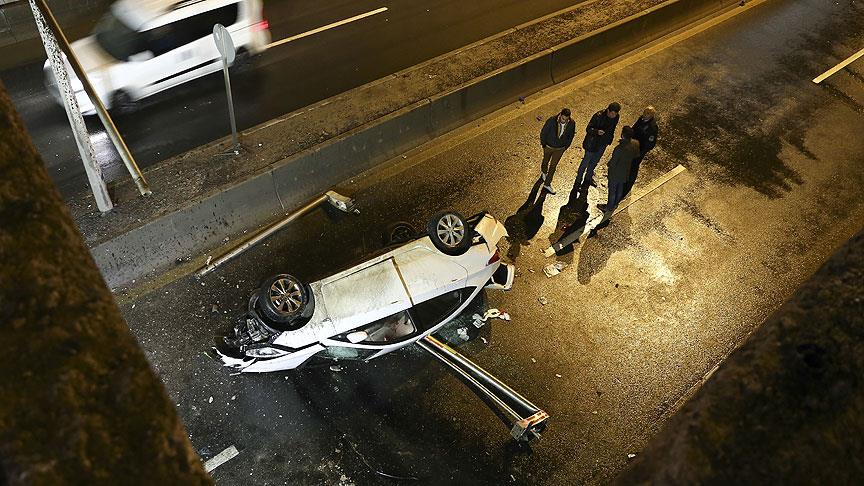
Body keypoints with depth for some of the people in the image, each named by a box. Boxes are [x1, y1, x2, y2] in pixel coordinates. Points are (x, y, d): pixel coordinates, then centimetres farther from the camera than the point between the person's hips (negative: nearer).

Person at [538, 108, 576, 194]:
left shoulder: (572, 124, -20)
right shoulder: (552, 120, -29)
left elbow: (571, 136, 0)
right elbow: (543, 132, -15)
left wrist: (566, 146, 5)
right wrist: (543, 144, -6)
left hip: (560, 149, 1)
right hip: (548, 147, -1)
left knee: (553, 166, 8)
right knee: (546, 161, 25)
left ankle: (547, 184, 22)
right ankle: (544, 172, 58)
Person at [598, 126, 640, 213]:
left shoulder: (620, 148, -39)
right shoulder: (635, 144, -17)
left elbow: (613, 162, -28)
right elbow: (636, 155, 3)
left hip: (616, 173, -7)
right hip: (625, 172, 7)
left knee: (612, 190, 17)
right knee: (620, 189, 28)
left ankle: (609, 207, 38)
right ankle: (615, 203, 50)